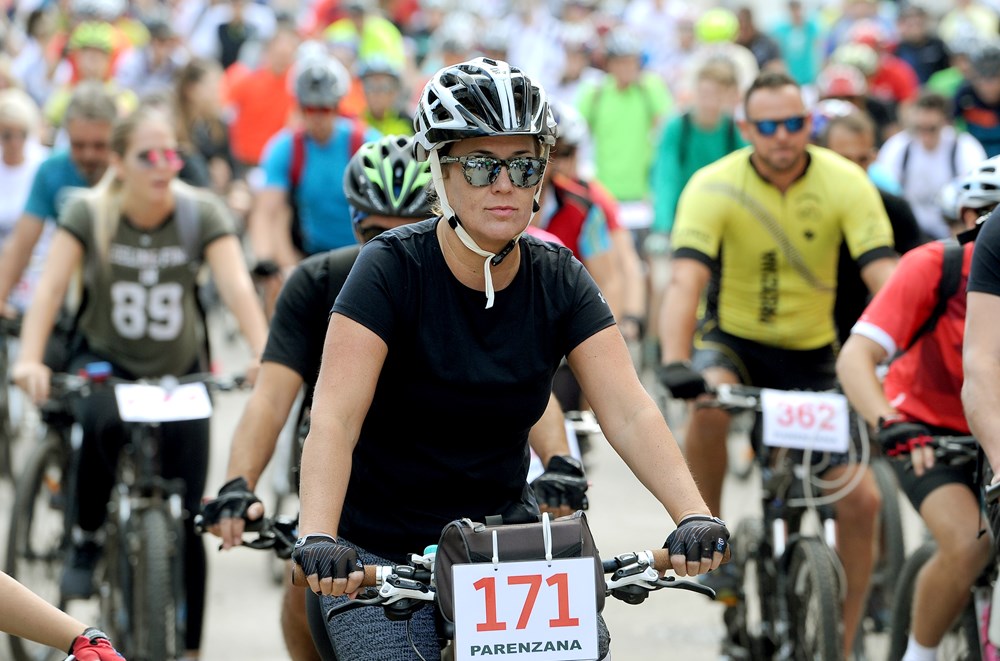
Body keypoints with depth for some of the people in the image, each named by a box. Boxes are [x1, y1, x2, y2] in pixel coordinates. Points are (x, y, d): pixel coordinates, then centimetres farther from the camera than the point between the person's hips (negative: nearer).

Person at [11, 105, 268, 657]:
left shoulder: (201, 214, -11)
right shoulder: (89, 213, -12)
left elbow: (237, 287, -23)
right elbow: (50, 286, -21)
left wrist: (264, 355, -41)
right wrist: (30, 359, -38)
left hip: (180, 372, 1)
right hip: (104, 362, -1)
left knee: (185, 521, -4)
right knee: (102, 423, -38)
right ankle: (86, 541, -13)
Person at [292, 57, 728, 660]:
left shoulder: (558, 282, -4)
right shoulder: (394, 270, -15)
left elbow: (631, 412, -14)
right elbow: (334, 417, -26)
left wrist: (695, 517, -31)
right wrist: (317, 540, -43)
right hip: (380, 551, -3)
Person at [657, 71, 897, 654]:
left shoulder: (846, 183, -14)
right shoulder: (715, 187, -19)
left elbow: (886, 277, -22)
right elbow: (685, 281, -30)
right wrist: (675, 363, -47)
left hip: (812, 354, 2)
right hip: (734, 340, -2)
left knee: (861, 498, -8)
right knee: (709, 401, -38)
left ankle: (842, 643, 9)